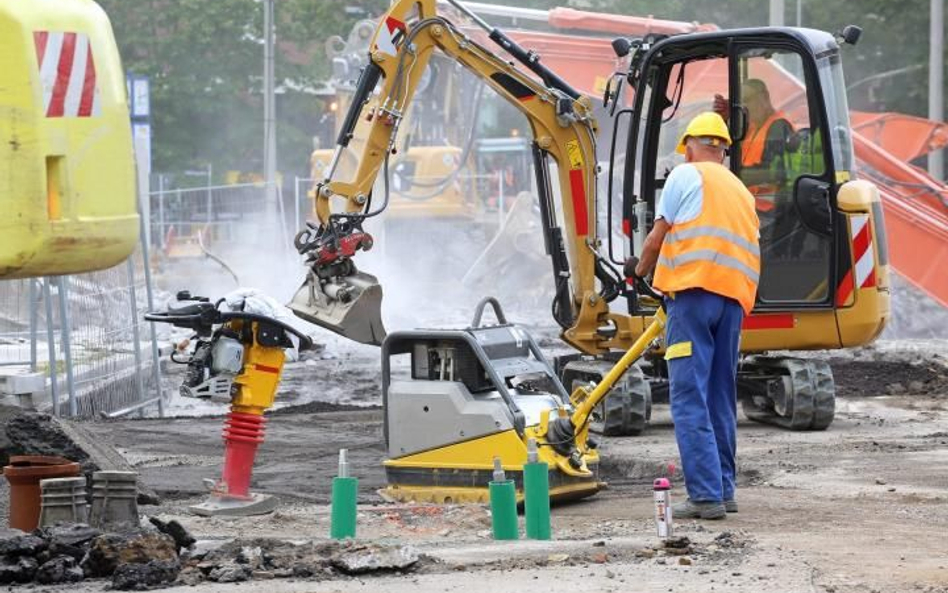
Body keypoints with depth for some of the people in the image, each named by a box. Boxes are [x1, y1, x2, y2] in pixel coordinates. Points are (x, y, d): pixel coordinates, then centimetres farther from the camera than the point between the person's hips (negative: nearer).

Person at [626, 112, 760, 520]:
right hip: (734, 297, 7)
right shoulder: (741, 191, 26)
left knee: (690, 398, -9)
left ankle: (705, 494, -15)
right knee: (721, 398, 15)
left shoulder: (686, 175, 5)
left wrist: (640, 270, 25)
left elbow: (659, 234, 5)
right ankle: (724, 490, 18)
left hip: (694, 290, -7)